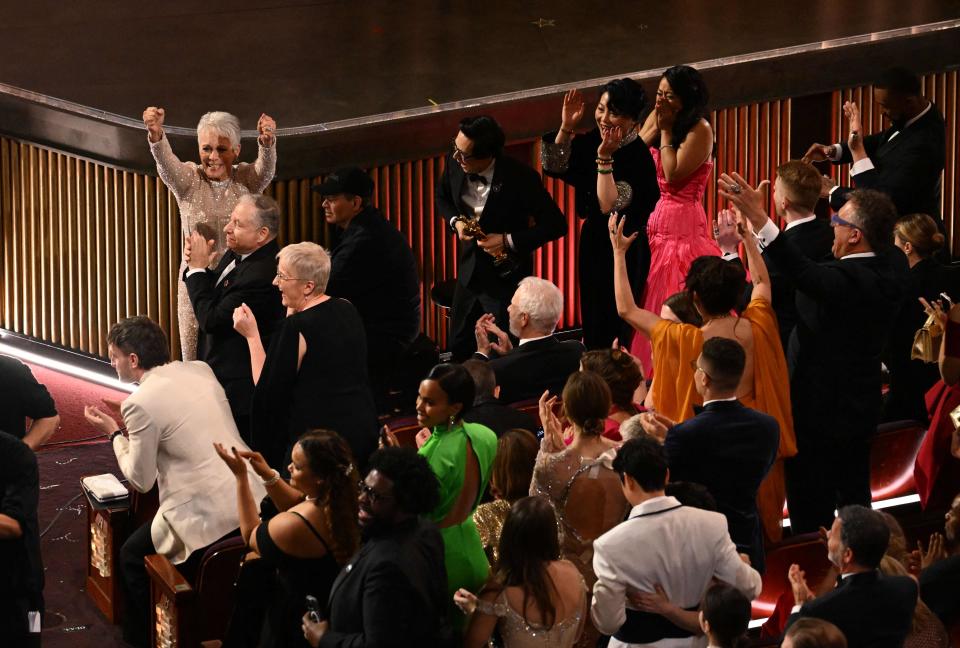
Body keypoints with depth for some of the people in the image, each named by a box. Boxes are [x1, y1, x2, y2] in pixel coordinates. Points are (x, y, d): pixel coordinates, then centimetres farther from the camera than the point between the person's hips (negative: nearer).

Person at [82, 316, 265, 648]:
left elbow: (141, 480, -4)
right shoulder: (201, 370, 9)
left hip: (211, 516, -8)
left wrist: (115, 433, 9)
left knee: (132, 557, 13)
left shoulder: (141, 403, -12)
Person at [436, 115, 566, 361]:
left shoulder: (520, 177, -26)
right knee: (458, 350, 17)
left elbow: (556, 225, -19)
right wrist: (456, 221, -10)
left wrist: (508, 241, -24)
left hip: (506, 276, -5)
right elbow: (442, 198, 11)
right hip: (469, 272, 5)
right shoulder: (454, 164, -12)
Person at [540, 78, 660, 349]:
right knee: (593, 319, 19)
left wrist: (605, 158, -34)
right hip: (593, 244, 7)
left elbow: (610, 206, -30)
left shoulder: (639, 158, -24)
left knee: (616, 327, 4)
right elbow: (553, 167, 1)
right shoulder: (593, 140, -3)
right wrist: (566, 127, -10)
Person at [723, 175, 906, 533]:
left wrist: (758, 218, -51)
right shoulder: (892, 269, -3)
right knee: (854, 503, 21)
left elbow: (802, 272, -46)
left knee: (811, 515, 1)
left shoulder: (845, 278, -28)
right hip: (860, 408, 9)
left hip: (819, 411, -8)